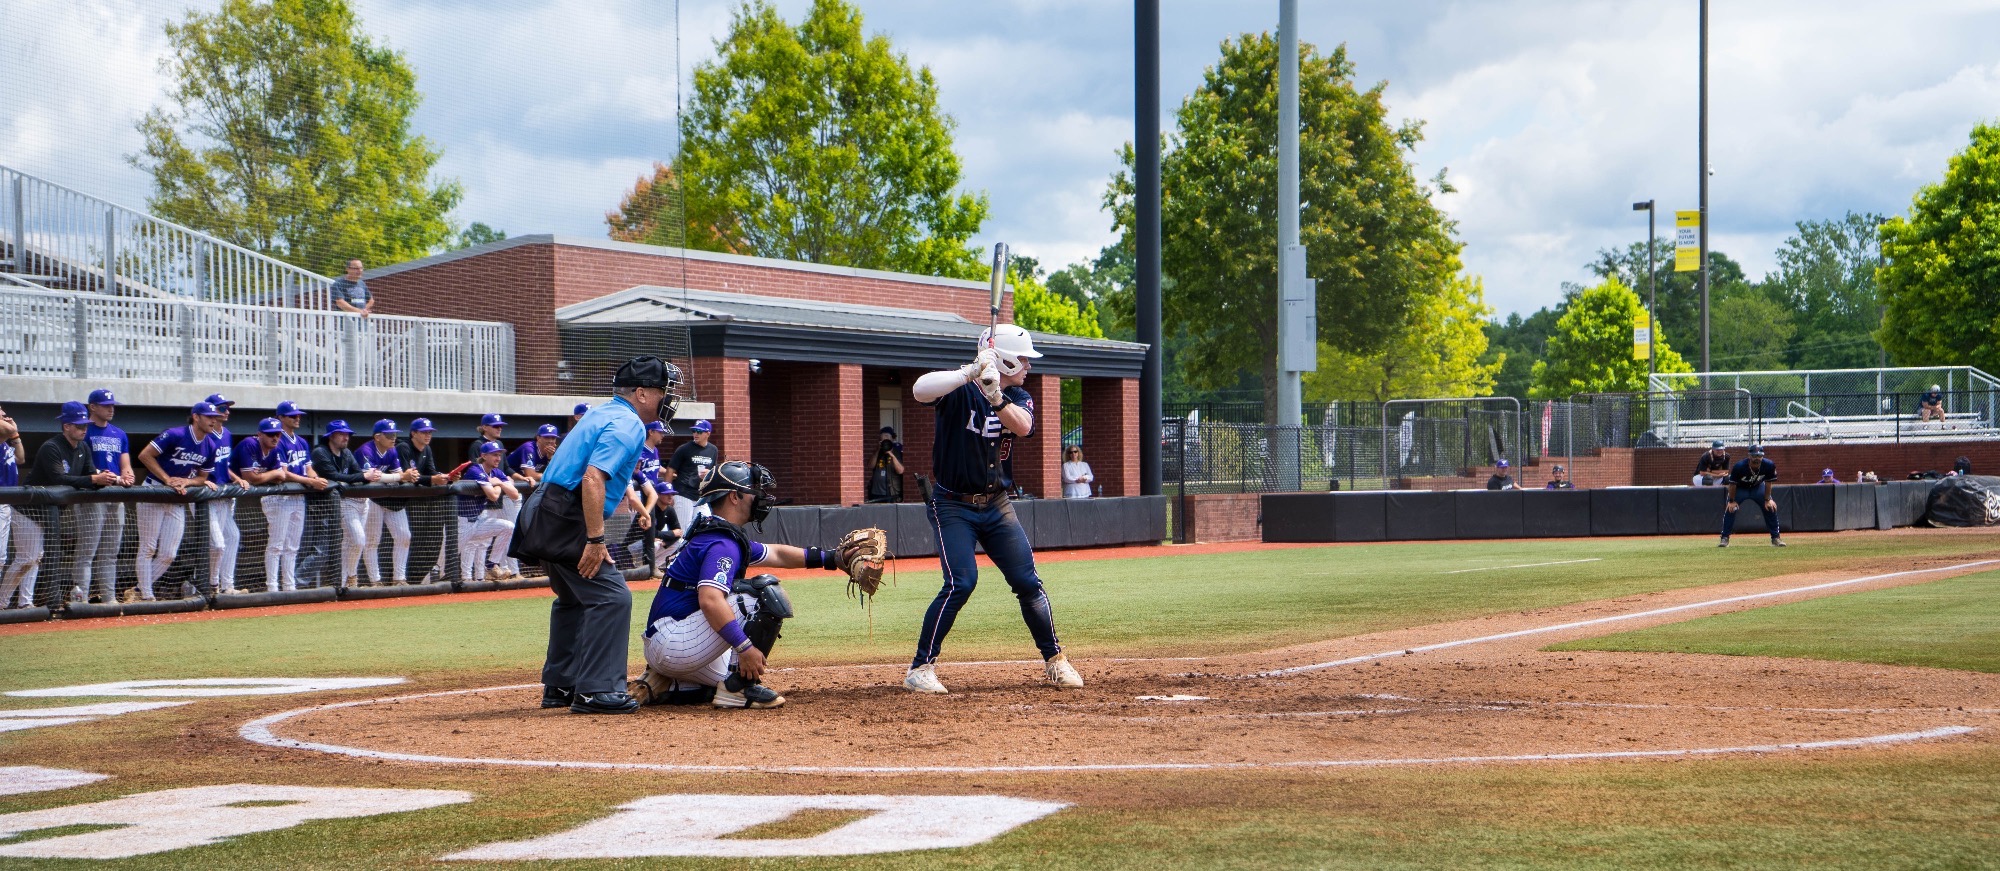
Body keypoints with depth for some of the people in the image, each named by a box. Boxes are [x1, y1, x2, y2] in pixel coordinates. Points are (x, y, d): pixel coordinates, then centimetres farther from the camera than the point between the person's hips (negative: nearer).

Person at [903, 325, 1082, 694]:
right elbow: (920, 389, -33)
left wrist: (995, 397, -36)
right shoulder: (959, 388, -12)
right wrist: (972, 371, -40)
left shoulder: (1018, 398, 4)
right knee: (961, 582, -18)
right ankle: (920, 668, -9)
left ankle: (1055, 661, 17)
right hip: (953, 506, -5)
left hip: (997, 505, 5)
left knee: (1028, 581, 3)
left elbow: (1022, 426, -19)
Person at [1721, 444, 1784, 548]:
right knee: (1730, 509, -18)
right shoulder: (1739, 466, -34)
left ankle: (1775, 538, 1)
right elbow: (1732, 484, -21)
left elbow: (1768, 483, -12)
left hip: (1758, 487, 2)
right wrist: (1731, 501, -18)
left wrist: (1767, 499, -12)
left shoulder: (1769, 466, -27)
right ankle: (1724, 538, -9)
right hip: (1740, 488, -2)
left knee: (1771, 507, -9)